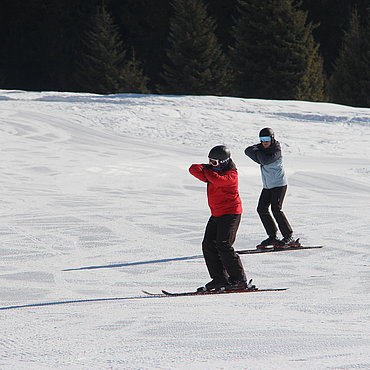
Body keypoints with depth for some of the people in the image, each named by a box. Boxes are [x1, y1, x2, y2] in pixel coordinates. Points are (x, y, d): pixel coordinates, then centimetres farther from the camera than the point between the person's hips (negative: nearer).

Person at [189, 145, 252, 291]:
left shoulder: (231, 173, -15)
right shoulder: (213, 169, 9)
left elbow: (218, 180, -33)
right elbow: (194, 169, 1)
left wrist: (207, 172, -14)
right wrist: (203, 172, -19)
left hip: (230, 213, -9)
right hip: (217, 214, 9)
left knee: (223, 245, -16)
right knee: (208, 245, 1)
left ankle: (240, 280, -11)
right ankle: (220, 279, 3)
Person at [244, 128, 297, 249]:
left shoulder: (276, 150, -17)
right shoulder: (262, 147, 7)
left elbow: (266, 160, -30)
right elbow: (248, 151, -1)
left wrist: (258, 153, -11)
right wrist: (257, 154, -18)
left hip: (279, 184, -9)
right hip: (267, 186, 9)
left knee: (276, 209, -18)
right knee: (262, 209, 4)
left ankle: (289, 237, -15)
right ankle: (273, 237, 12)